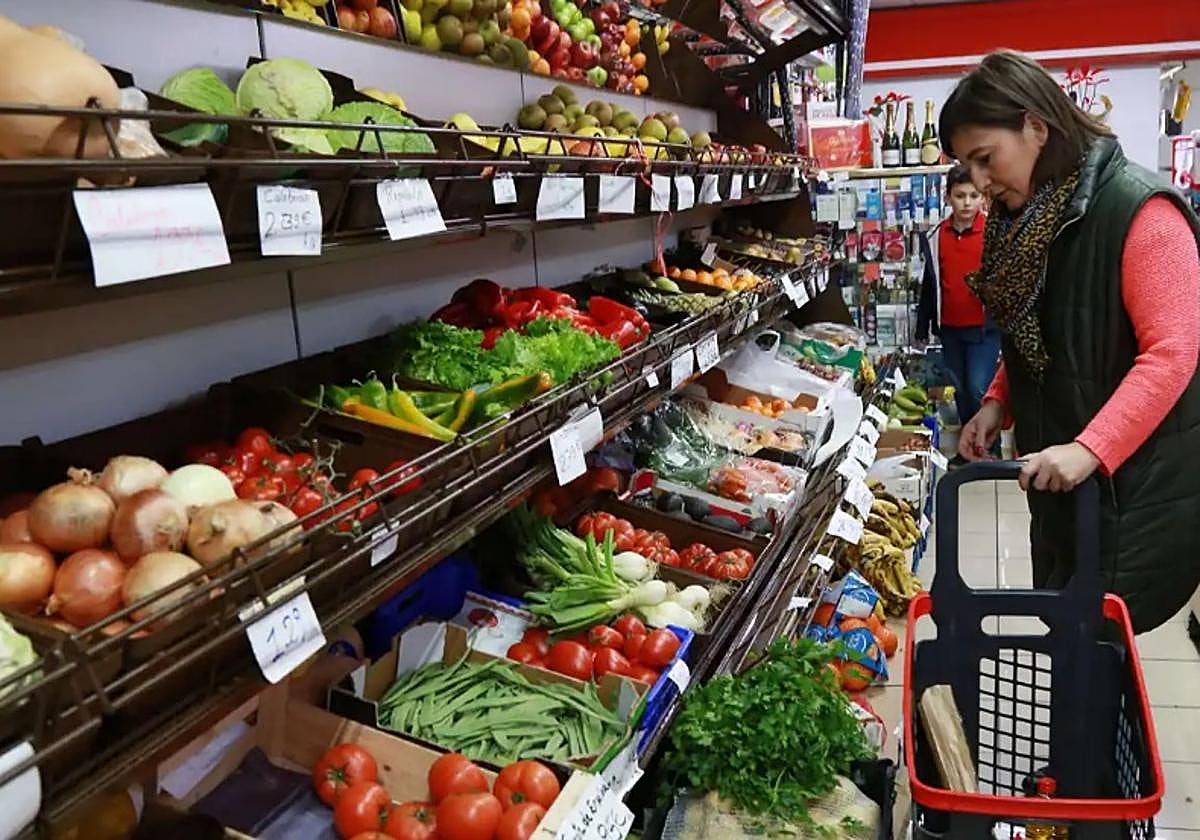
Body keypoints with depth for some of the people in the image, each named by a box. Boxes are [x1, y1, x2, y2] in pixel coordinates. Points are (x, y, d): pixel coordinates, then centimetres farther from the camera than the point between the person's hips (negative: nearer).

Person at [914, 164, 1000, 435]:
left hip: (985, 327, -4)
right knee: (960, 392, 13)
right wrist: (922, 328, 13)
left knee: (978, 389, -10)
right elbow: (929, 284, 12)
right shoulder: (935, 237, 5)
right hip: (950, 329, 4)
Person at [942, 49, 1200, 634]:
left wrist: (1091, 449, -28)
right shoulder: (1024, 220, 9)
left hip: (1136, 482, -7)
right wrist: (998, 404, 4)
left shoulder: (1139, 212, -16)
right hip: (1057, 476, 8)